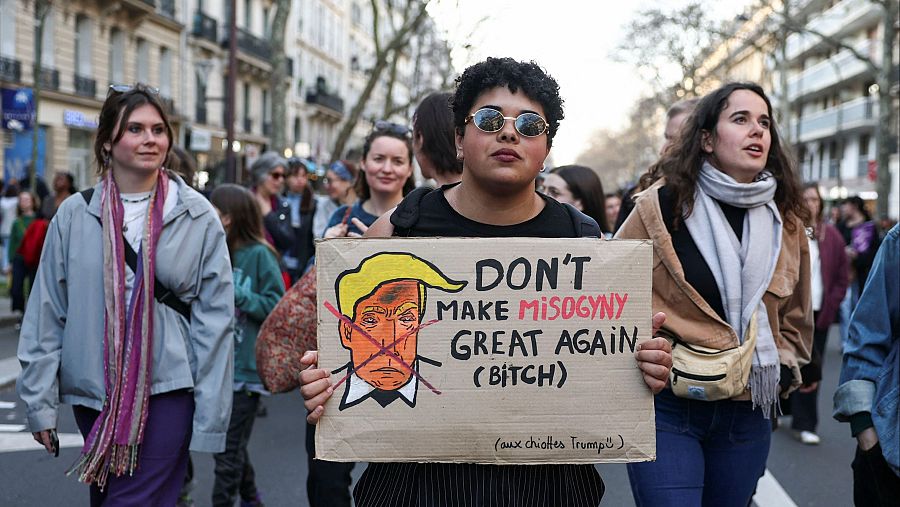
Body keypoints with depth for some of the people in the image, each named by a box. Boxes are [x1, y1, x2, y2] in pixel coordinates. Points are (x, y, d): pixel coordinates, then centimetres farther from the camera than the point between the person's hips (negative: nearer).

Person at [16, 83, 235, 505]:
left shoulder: (197, 217, -2)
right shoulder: (75, 215, 2)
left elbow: (215, 320, -3)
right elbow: (46, 313, 5)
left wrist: (210, 414, -6)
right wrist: (40, 400, 2)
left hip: (166, 391, -3)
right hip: (92, 391, 3)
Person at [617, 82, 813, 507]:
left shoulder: (785, 221, 9)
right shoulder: (662, 204, -6)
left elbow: (795, 319, 21)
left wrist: (782, 371, 6)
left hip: (748, 416, 5)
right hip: (668, 408, -4)